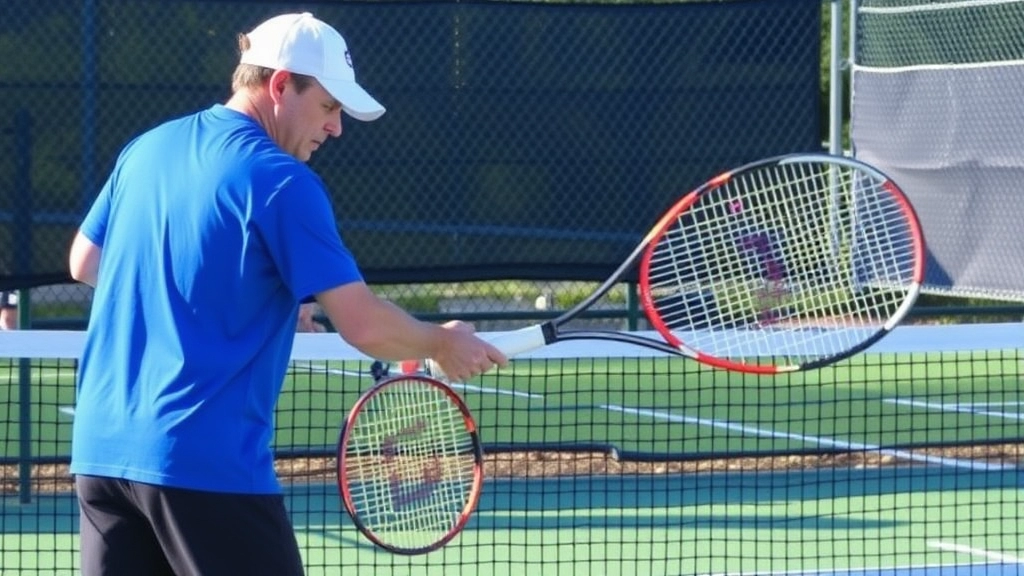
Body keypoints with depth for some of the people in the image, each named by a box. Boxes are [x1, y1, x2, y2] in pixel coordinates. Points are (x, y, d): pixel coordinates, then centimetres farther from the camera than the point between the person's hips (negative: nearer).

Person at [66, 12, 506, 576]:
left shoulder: (146, 150, 11)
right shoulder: (279, 180, -10)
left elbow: (84, 263, 25)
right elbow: (364, 325, -14)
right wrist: (441, 344, 6)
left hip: (100, 449, 7)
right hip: (208, 462, -7)